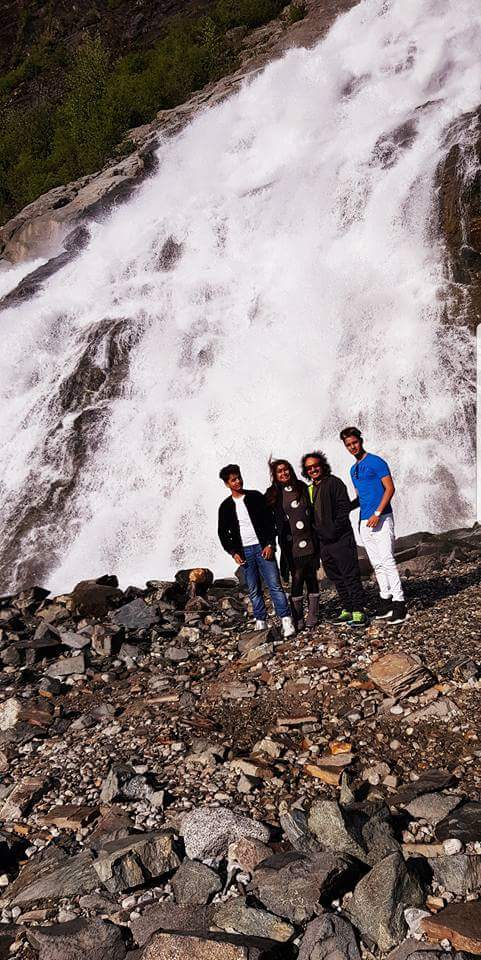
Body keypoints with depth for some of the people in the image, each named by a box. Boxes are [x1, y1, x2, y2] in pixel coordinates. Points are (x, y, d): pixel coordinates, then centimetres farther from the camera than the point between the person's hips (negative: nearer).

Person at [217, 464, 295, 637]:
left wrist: (270, 544, -7)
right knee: (254, 590, 6)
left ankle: (286, 621, -6)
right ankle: (261, 623, 14)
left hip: (263, 548, -2)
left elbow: (269, 521, 3)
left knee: (275, 585, -7)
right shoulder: (226, 506, 7)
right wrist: (233, 552, 0)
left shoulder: (256, 497, 4)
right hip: (244, 552, 2)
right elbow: (223, 533, 11)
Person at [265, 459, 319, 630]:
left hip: (309, 542, 3)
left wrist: (316, 537, 8)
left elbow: (312, 512, 12)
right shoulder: (273, 494, 2)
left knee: (311, 578, 5)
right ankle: (298, 620, 0)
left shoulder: (302, 488, 9)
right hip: (291, 545, -2)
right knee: (297, 579, -6)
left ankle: (312, 616, 13)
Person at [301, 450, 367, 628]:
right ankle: (347, 610, 18)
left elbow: (345, 507, -12)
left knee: (350, 575, -6)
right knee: (336, 578, 11)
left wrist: (334, 530, -16)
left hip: (340, 538, -7)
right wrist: (319, 533, 8)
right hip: (323, 542, 7)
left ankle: (358, 611, -3)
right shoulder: (310, 490, 16)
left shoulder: (333, 482, -5)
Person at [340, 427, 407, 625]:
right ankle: (385, 600, 15)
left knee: (387, 561, -12)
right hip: (364, 522, 8)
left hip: (381, 519, -8)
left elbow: (390, 489, -11)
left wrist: (377, 514, -18)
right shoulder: (353, 469, 18)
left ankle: (399, 603, -9)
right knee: (377, 564, 9)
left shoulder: (376, 462, -6)